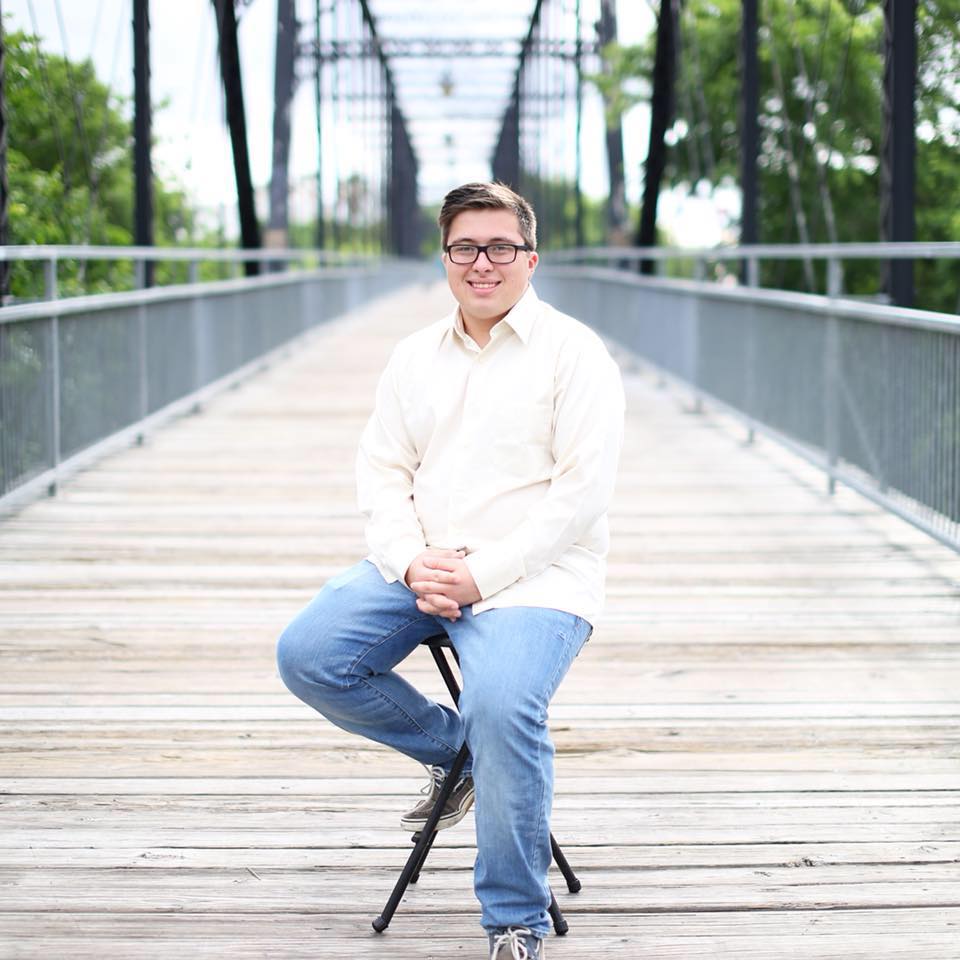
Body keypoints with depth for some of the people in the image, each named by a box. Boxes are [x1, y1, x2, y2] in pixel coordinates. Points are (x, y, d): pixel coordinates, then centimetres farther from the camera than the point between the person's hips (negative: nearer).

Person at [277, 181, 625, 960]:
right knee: (308, 655, -16)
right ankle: (453, 748, 10)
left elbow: (581, 492, -10)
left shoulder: (572, 353, -2)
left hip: (534, 577, -6)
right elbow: (382, 471, 11)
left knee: (503, 705, -32)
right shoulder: (416, 357, 15)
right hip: (419, 569, 6)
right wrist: (413, 562, -10)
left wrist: (484, 574, -17)